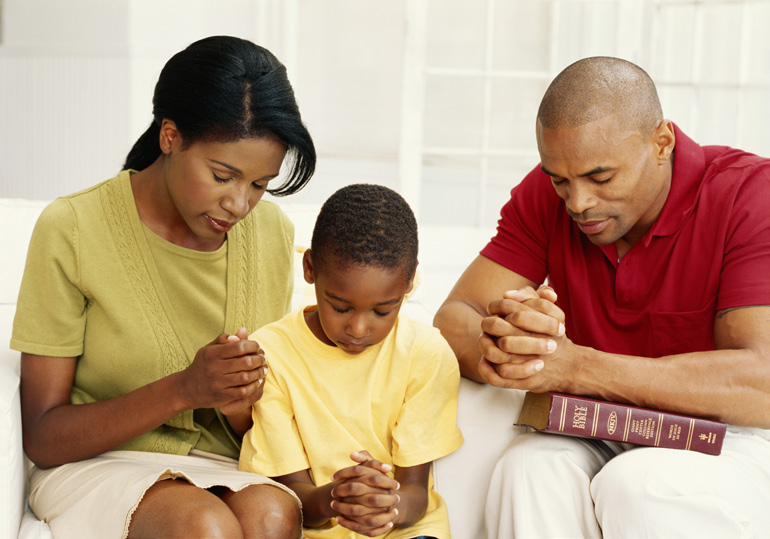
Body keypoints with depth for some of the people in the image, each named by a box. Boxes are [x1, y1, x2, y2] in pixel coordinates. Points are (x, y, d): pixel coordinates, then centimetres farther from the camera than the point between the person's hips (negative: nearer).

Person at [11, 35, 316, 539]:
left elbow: (262, 435, 7)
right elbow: (41, 437, -10)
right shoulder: (71, 230, -11)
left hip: (223, 467, 3)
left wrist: (243, 406, -19)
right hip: (94, 464, -2)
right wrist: (183, 389, -24)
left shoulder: (273, 233, 1)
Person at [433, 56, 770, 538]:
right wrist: (496, 349, -33)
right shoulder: (545, 195, -2)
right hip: (594, 438, 2)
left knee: (637, 485, -33)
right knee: (529, 470, -30)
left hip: (725, 439, -2)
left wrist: (576, 366, -35)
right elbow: (452, 320, -7)